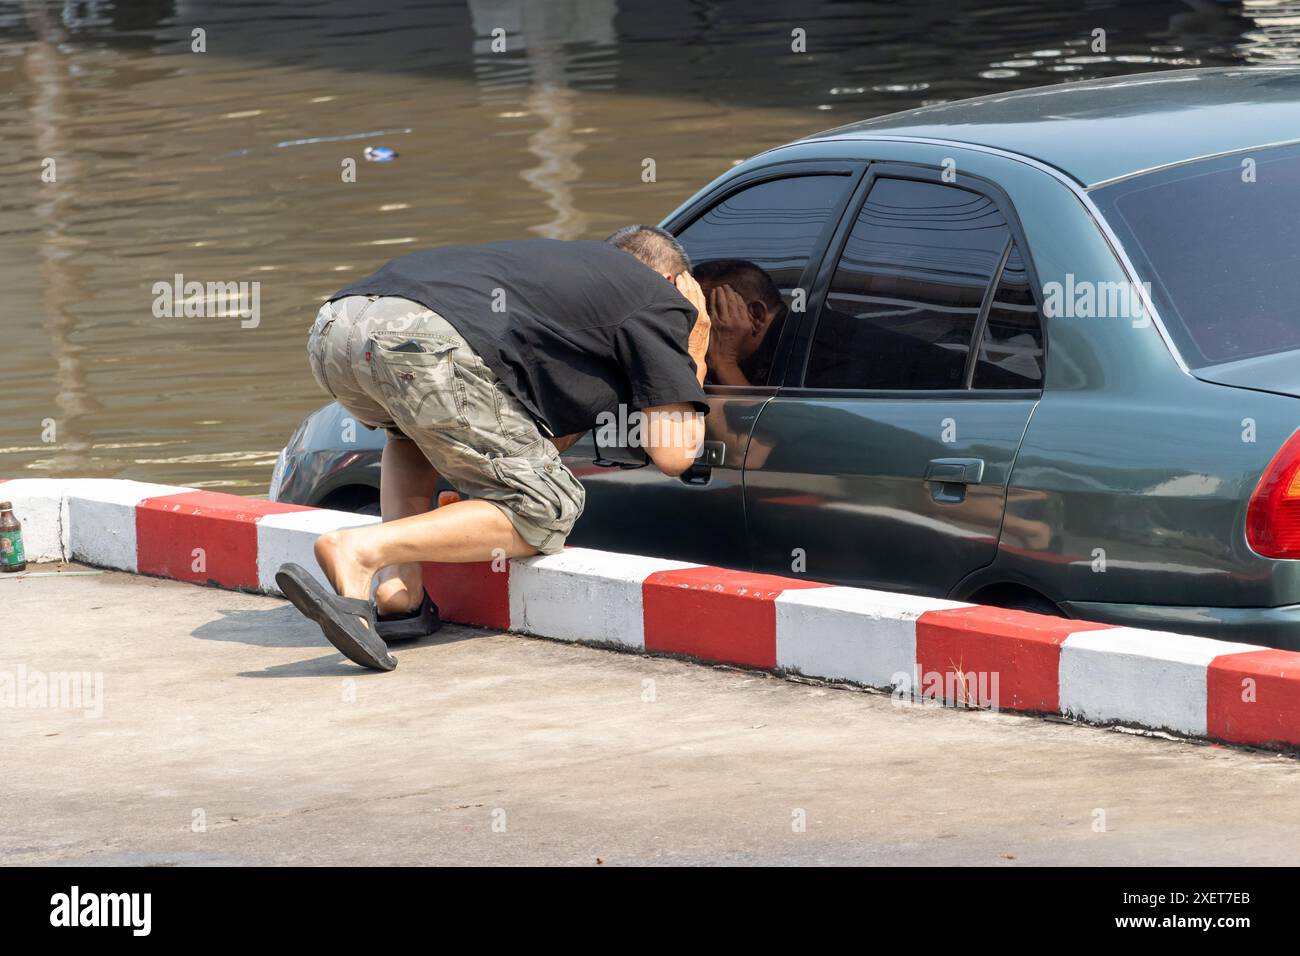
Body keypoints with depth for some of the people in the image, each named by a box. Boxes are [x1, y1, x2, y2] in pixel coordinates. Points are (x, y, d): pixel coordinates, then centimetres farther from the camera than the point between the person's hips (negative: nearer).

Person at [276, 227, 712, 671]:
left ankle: (397, 588, 15)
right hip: (426, 340, -8)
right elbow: (674, 455, 15)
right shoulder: (660, 294, 21)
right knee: (543, 509, 4)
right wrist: (693, 361, 29)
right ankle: (361, 551, -13)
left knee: (418, 432, 39)